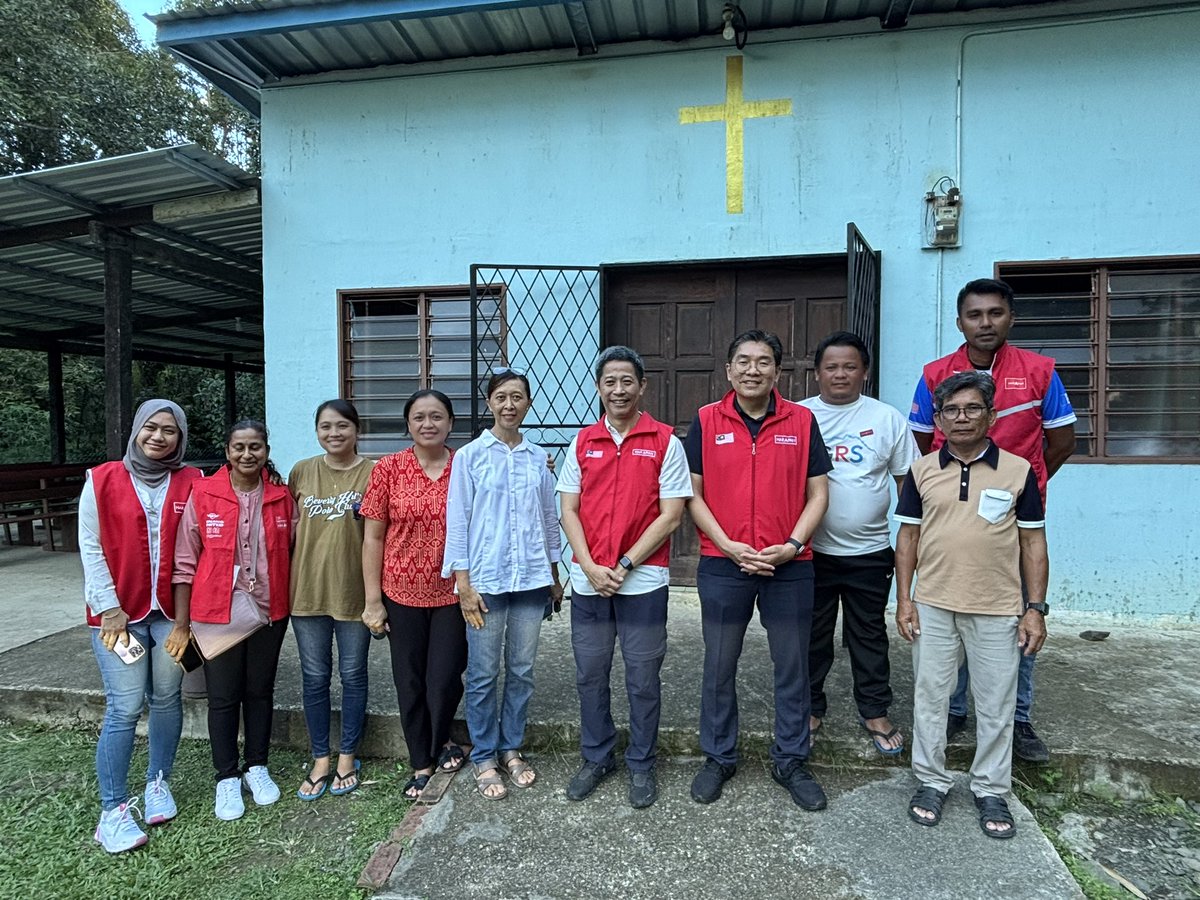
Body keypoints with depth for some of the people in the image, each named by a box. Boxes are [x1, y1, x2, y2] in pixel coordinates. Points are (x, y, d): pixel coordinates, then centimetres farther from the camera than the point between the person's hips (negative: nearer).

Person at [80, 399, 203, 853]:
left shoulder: (192, 483, 1)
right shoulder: (102, 480, 0)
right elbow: (91, 547, -1)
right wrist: (110, 609, -6)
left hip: (172, 612, 2)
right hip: (118, 612, -1)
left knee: (166, 699, 9)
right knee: (125, 708, -4)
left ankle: (158, 783, 29)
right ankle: (112, 810, 9)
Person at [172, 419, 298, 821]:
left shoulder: (281, 497, 0)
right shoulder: (203, 494, -6)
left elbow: (294, 553, 7)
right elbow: (185, 562, -3)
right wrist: (182, 622, -4)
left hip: (269, 611, 2)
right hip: (216, 612, -2)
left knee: (260, 692, 14)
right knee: (223, 696, 7)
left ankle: (256, 767, 32)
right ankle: (227, 777, 25)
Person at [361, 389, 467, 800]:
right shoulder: (389, 469, -4)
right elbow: (373, 537, -2)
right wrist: (373, 600, -3)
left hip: (452, 593, 0)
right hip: (402, 594, 0)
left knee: (445, 680, 3)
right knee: (410, 682, 10)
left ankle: (442, 741, 34)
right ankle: (421, 763, 31)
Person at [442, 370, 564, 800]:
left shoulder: (538, 457, 7)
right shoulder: (470, 456, -2)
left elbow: (550, 519, 12)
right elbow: (457, 520, -4)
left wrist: (554, 576, 14)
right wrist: (463, 582, -8)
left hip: (531, 578, 3)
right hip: (486, 579, -3)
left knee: (522, 669, 11)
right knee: (483, 673, 5)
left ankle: (512, 749, 28)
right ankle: (484, 758, 21)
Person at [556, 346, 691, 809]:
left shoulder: (665, 442, -4)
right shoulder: (583, 442, 6)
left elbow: (670, 514, -7)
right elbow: (569, 511, 5)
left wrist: (625, 564, -13)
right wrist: (590, 567, -9)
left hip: (643, 581, -3)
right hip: (588, 580, 3)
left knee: (643, 679, 9)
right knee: (590, 675, 13)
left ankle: (642, 765, 27)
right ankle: (596, 758, 32)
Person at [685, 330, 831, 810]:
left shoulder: (801, 420, 1)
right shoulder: (706, 421, 0)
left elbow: (818, 493, 3)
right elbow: (693, 494, 0)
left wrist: (791, 545, -10)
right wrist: (729, 546, -10)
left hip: (790, 567, 1)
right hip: (723, 565, 0)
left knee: (792, 667, 12)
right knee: (719, 668, 11)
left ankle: (791, 761, 30)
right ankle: (718, 757, 30)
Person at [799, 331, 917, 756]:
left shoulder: (888, 419, 0)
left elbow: (909, 482, 5)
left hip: (870, 551, 0)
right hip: (812, 550, 0)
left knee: (869, 635, 13)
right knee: (812, 635, 12)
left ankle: (875, 712, 29)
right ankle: (810, 708, 29)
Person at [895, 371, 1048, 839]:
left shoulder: (1018, 470, -1)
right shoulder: (922, 471, 2)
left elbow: (1032, 542, 2)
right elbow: (908, 536, 5)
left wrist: (1035, 608, -3)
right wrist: (904, 599, 0)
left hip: (998, 611, -1)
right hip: (932, 607, 1)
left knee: (996, 705, 10)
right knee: (929, 696, 11)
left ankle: (991, 790, 28)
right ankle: (931, 781, 27)